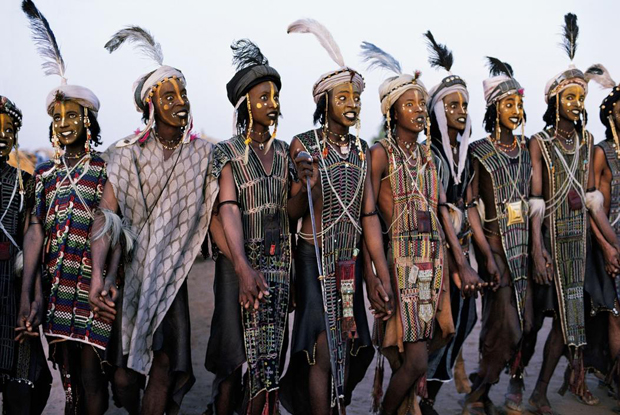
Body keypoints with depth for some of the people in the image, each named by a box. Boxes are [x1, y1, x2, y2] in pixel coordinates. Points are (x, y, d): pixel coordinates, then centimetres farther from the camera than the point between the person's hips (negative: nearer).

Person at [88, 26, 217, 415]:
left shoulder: (203, 154, 2)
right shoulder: (128, 153, -2)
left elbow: (211, 217, 3)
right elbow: (107, 215, -11)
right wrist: (98, 275, -24)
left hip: (173, 272, 1)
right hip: (131, 271, 0)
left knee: (165, 361, -2)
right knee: (126, 369, 3)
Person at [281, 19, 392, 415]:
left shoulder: (361, 149, 6)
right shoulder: (303, 144, -6)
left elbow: (369, 214, 3)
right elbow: (292, 213, -5)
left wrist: (383, 275, -1)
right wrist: (306, 190, -27)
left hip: (350, 260, 5)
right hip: (315, 258, -4)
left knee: (347, 347, 10)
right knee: (323, 349, -4)